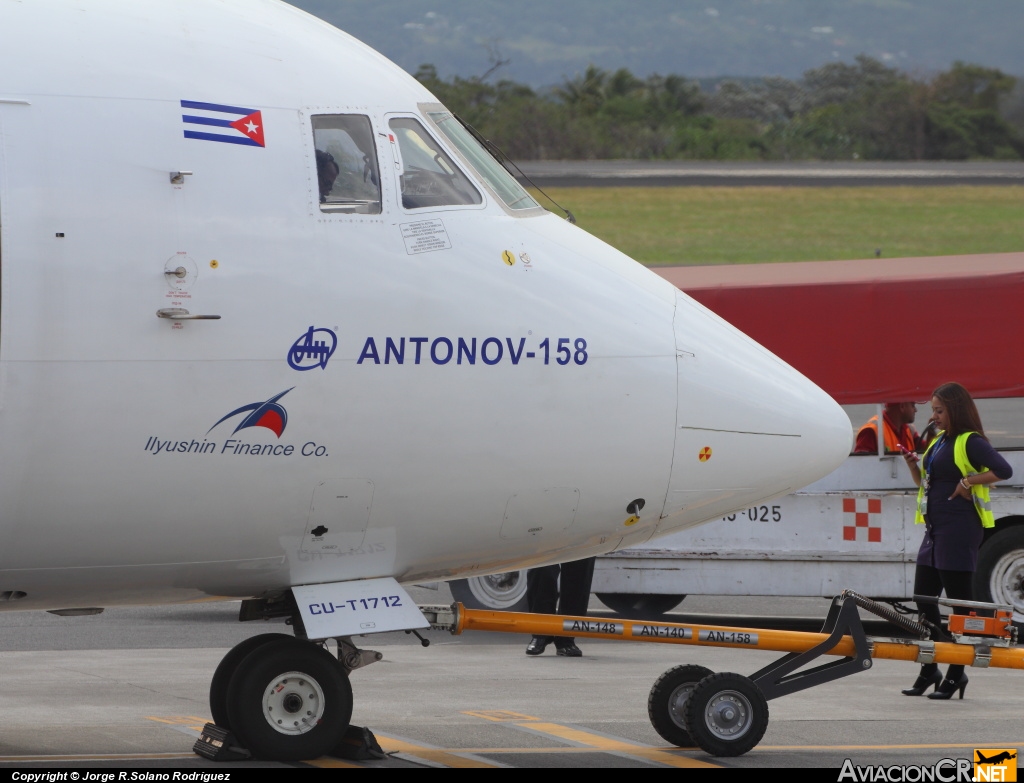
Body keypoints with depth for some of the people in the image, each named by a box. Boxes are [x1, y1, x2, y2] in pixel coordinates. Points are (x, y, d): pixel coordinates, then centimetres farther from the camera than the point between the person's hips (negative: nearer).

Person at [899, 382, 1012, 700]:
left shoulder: (970, 442, -11)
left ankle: (956, 673, 1)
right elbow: (927, 485, 23)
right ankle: (930, 670, 17)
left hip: (960, 528, -10)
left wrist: (968, 482, -19)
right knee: (923, 597, 10)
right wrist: (913, 466, 6)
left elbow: (1004, 470, -24)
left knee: (958, 600, -4)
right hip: (936, 530, 10)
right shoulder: (938, 441, 16)